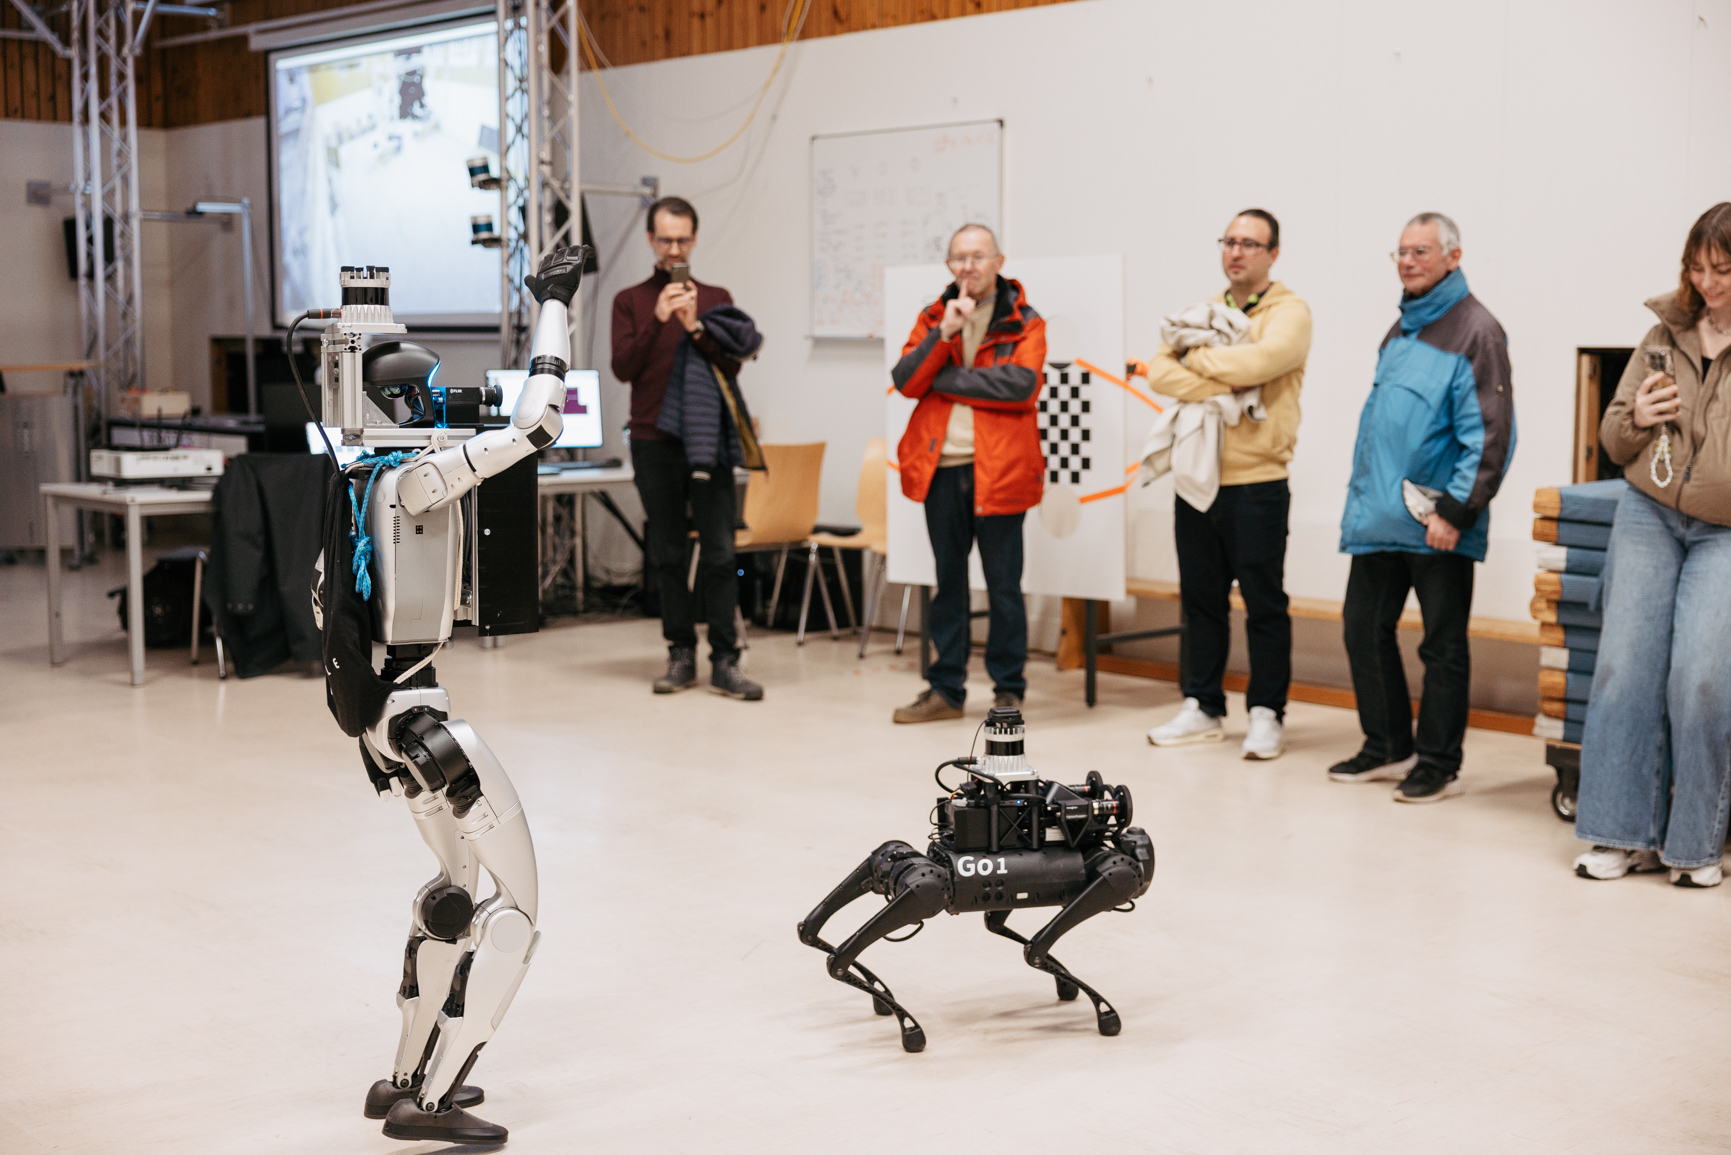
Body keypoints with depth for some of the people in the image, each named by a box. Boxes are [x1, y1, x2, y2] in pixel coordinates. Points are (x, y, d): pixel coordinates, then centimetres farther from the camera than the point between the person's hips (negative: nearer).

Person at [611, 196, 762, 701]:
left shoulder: (716, 298, 10)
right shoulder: (630, 301, 9)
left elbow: (731, 366, -1)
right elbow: (623, 368, -3)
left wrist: (695, 326, -15)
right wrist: (656, 321, -15)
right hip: (653, 444, 0)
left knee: (719, 553, -5)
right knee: (667, 555, 4)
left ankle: (724, 661, -3)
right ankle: (681, 655, 13)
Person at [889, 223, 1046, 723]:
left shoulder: (1024, 323, 0)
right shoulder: (932, 318, 11)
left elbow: (1021, 383, -18)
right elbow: (905, 380, -2)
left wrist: (944, 378, -12)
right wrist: (945, 333, -14)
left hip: (998, 469, -4)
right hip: (941, 466, 4)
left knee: (1004, 586, 2)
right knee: (948, 583, 11)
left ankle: (1008, 691, 12)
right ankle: (946, 688, 19)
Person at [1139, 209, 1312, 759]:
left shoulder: (1289, 312, -2)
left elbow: (1258, 362, -22)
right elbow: (1160, 371, -1)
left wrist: (1193, 358, -7)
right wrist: (1222, 387, -16)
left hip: (1257, 484, -6)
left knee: (1264, 604, 1)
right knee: (1201, 599, 12)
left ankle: (1266, 714, 10)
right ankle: (1202, 708, 22)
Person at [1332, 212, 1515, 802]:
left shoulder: (1475, 332, -10)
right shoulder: (1400, 330, 17)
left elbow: (1491, 437, -15)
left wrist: (1455, 512, -19)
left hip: (1436, 527, -8)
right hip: (1379, 520, 8)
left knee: (1442, 646, 2)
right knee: (1364, 629, 12)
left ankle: (1439, 765, 12)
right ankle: (1389, 747, 25)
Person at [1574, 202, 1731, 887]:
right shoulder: (1665, 334, 10)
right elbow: (1613, 442, 17)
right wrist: (1636, 419, -5)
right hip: (1648, 516, 4)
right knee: (1625, 665, -2)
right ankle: (1624, 833, 6)